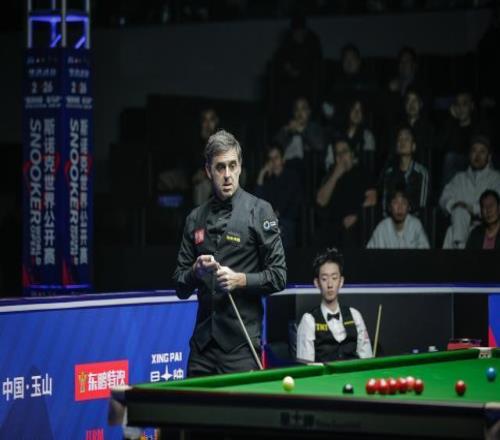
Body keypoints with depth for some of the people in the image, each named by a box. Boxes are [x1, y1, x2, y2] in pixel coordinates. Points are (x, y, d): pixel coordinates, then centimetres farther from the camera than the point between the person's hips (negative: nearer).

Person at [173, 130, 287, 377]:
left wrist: (240, 280, -15)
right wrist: (196, 271, -4)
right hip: (203, 339, 4)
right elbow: (181, 288, 15)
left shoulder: (259, 211, 0)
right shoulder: (196, 219, 13)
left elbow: (278, 277, -2)